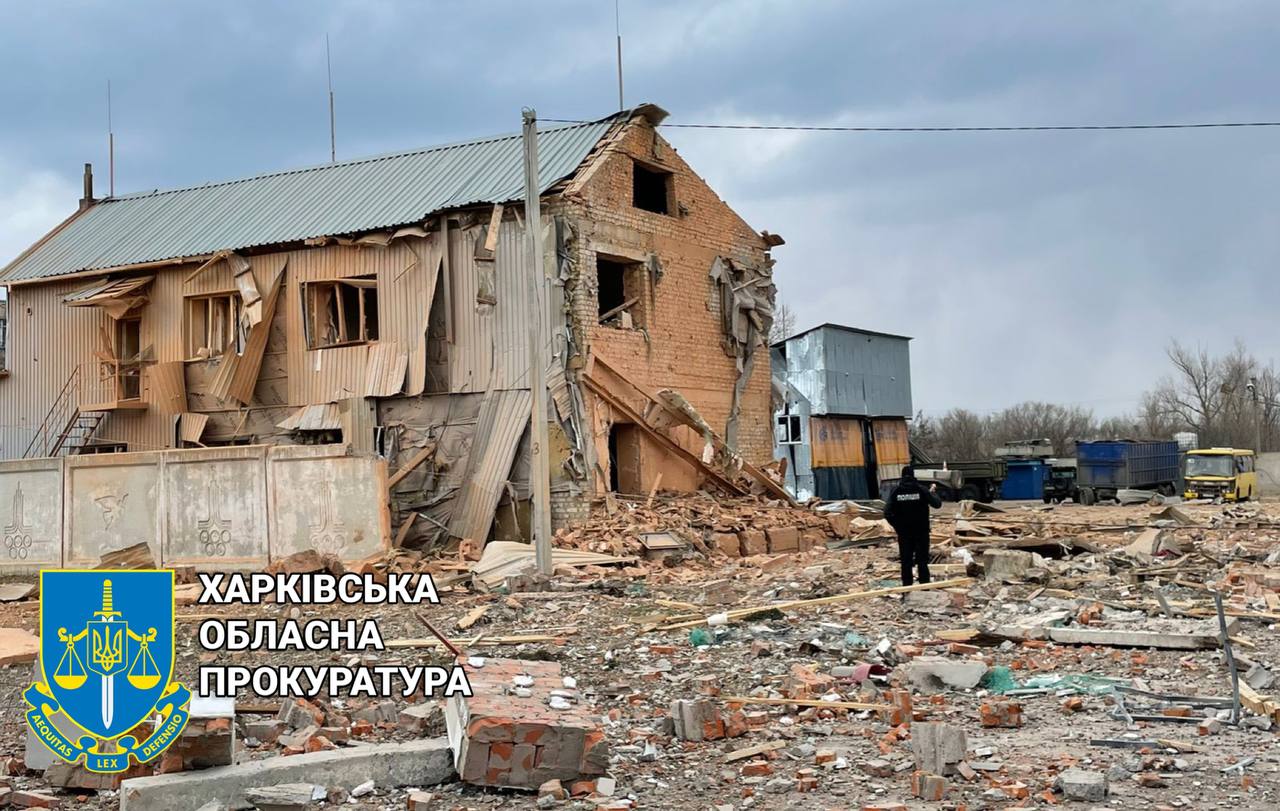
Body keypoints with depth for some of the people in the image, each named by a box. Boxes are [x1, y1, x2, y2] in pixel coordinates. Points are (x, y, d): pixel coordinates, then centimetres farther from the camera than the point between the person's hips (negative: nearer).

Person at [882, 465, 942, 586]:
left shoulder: (896, 491, -4)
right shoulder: (921, 489, -9)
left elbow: (887, 513, -8)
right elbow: (937, 504, -5)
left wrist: (896, 525, 4)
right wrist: (933, 492, 13)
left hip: (904, 532, 1)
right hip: (921, 531, -1)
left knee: (906, 562, 7)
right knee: (922, 561, 4)